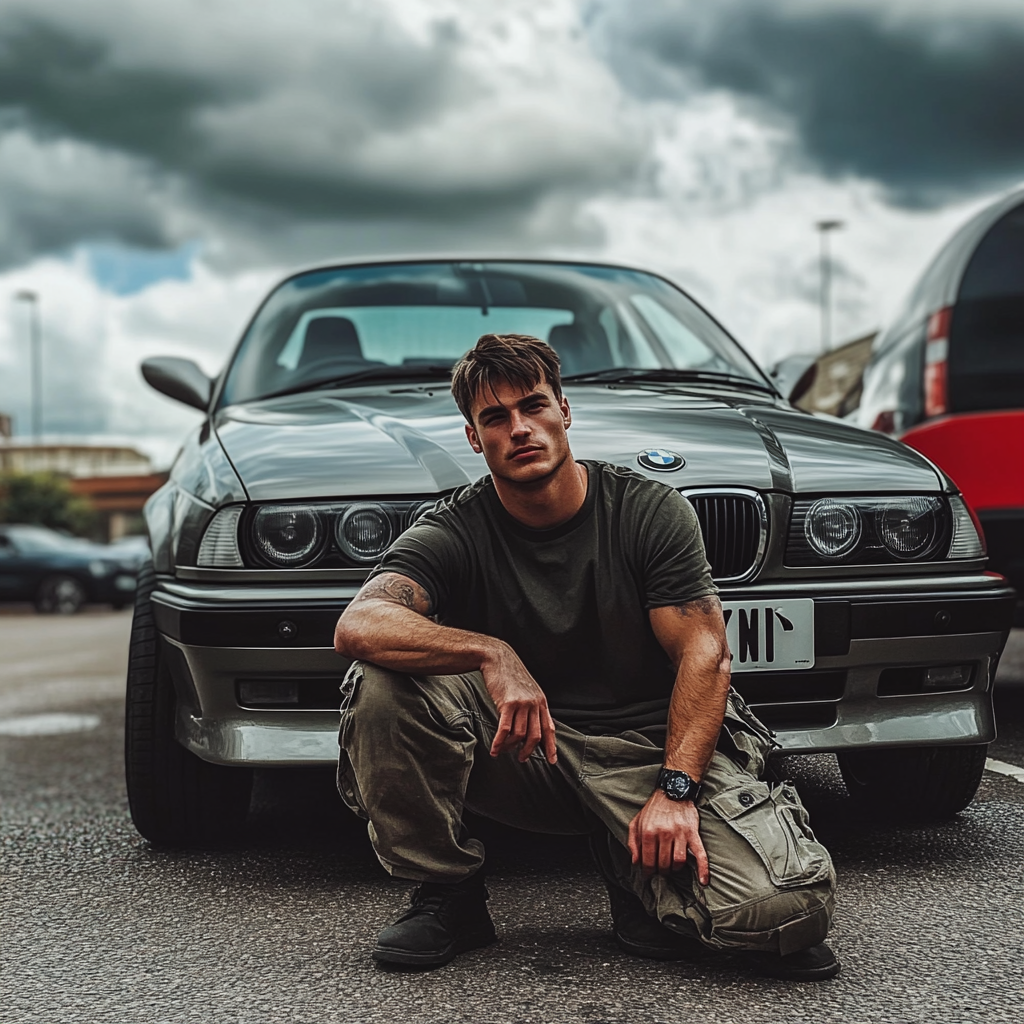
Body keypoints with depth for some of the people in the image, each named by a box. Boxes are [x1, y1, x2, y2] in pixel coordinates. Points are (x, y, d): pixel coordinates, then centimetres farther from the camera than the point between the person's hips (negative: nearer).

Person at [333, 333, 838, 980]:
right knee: (383, 682, -25)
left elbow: (704, 655, -9)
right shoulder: (454, 532, -3)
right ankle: (448, 896, -7)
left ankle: (641, 877, 8)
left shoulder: (651, 511, -3)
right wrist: (491, 654, -35)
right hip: (523, 745, 1)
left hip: (648, 745, -1)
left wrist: (675, 791, -22)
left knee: (791, 906, -25)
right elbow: (358, 626, -21)